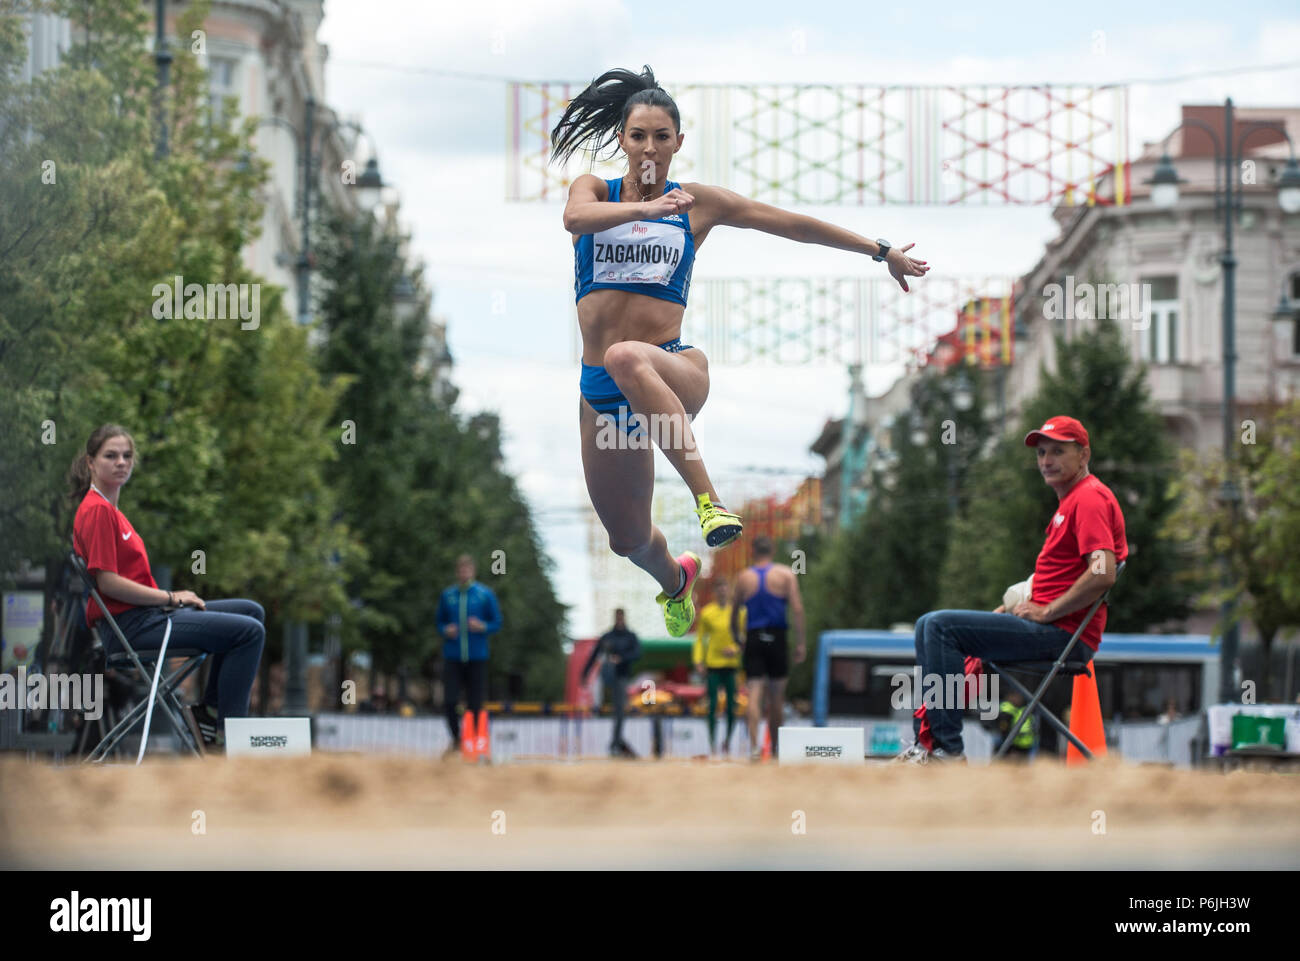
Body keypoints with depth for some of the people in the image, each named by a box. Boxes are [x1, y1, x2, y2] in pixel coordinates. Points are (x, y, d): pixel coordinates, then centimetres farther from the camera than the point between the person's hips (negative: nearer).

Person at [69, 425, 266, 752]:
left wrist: (173, 597, 4)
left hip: (145, 615, 10)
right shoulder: (96, 510, -12)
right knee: (250, 631, -16)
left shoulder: (109, 509, 17)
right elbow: (107, 582, -19)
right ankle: (225, 735, -12)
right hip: (129, 624, -10)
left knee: (251, 611, 16)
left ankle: (208, 712, 14)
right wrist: (171, 598, -11)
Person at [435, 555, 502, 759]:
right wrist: (446, 630, -4)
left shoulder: (485, 594, 2)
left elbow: (497, 623, 5)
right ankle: (456, 740, 13)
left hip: (477, 658, -1)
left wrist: (482, 627, -15)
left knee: (475, 705, -2)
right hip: (452, 657, 1)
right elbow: (440, 622, 17)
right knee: (449, 701, -9)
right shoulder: (447, 595, 8)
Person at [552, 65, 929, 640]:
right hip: (601, 390, 3)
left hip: (673, 366, -3)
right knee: (628, 540, 9)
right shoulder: (595, 191, 8)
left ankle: (707, 498, -46)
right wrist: (645, 208, -34)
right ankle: (674, 581, 47)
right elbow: (574, 218, -17)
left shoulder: (698, 204, 8)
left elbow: (794, 225, 13)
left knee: (626, 358, -41)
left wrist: (881, 251, 15)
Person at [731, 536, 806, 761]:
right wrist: (800, 643, -6)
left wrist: (736, 639, 24)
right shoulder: (786, 574, 1)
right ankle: (775, 747, 20)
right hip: (777, 638, 0)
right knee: (776, 696, 12)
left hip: (753, 640, 0)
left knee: (754, 694, -6)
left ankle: (754, 744, -22)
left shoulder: (743, 578, 6)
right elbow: (797, 609, -7)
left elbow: (734, 614, 10)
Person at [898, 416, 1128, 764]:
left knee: (941, 626, -19)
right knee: (929, 626, 17)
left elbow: (1103, 574, -25)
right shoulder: (1070, 500, 22)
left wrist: (1046, 612, -18)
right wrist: (1021, 606, 14)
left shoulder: (1090, 498, -11)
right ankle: (927, 740, 8)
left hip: (1065, 634, -11)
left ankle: (947, 748, -20)